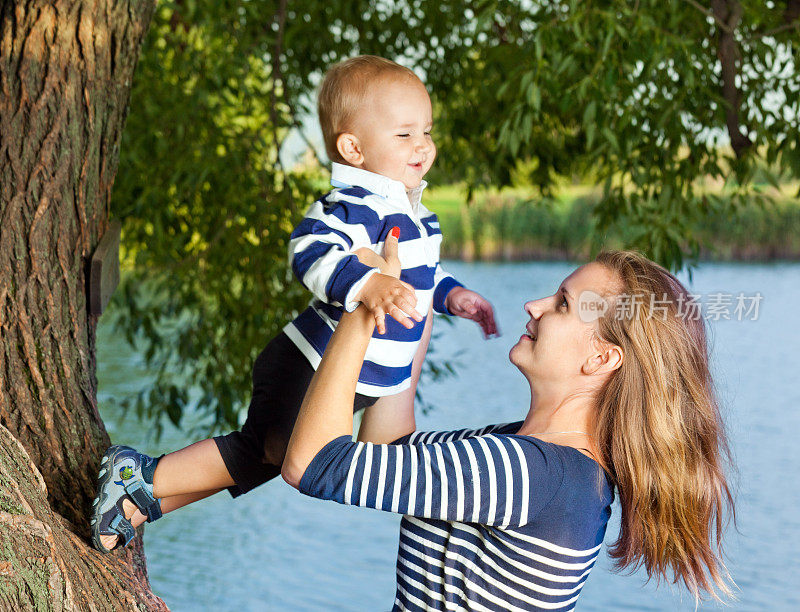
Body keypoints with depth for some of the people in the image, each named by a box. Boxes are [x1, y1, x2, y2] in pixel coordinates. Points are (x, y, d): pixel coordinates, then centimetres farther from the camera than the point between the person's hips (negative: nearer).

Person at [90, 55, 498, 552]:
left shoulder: (408, 209, 11)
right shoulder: (358, 206, -24)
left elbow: (417, 271, 29)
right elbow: (313, 251, -43)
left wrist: (453, 295, 17)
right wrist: (368, 284, -56)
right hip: (314, 371, -10)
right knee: (261, 454, -4)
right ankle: (143, 480, 10)